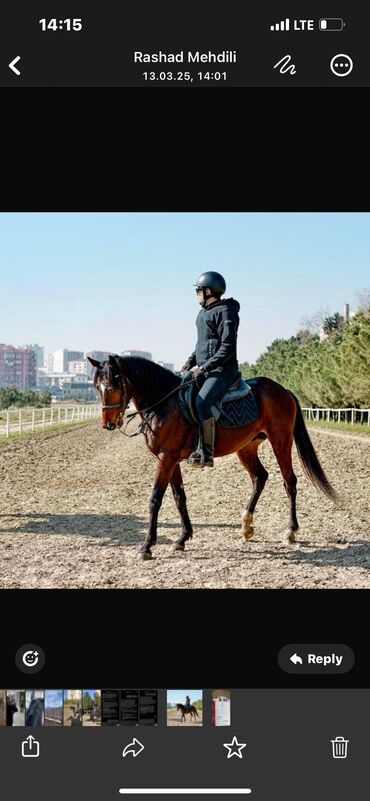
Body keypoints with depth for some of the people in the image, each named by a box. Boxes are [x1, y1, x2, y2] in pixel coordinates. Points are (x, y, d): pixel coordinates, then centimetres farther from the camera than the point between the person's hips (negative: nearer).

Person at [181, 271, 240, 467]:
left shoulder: (225, 312, -11)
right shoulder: (203, 313, 18)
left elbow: (228, 348, -18)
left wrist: (204, 367, -20)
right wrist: (191, 360, 11)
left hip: (221, 370, -10)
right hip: (203, 369, 11)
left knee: (201, 403, -32)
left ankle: (206, 453, -28)